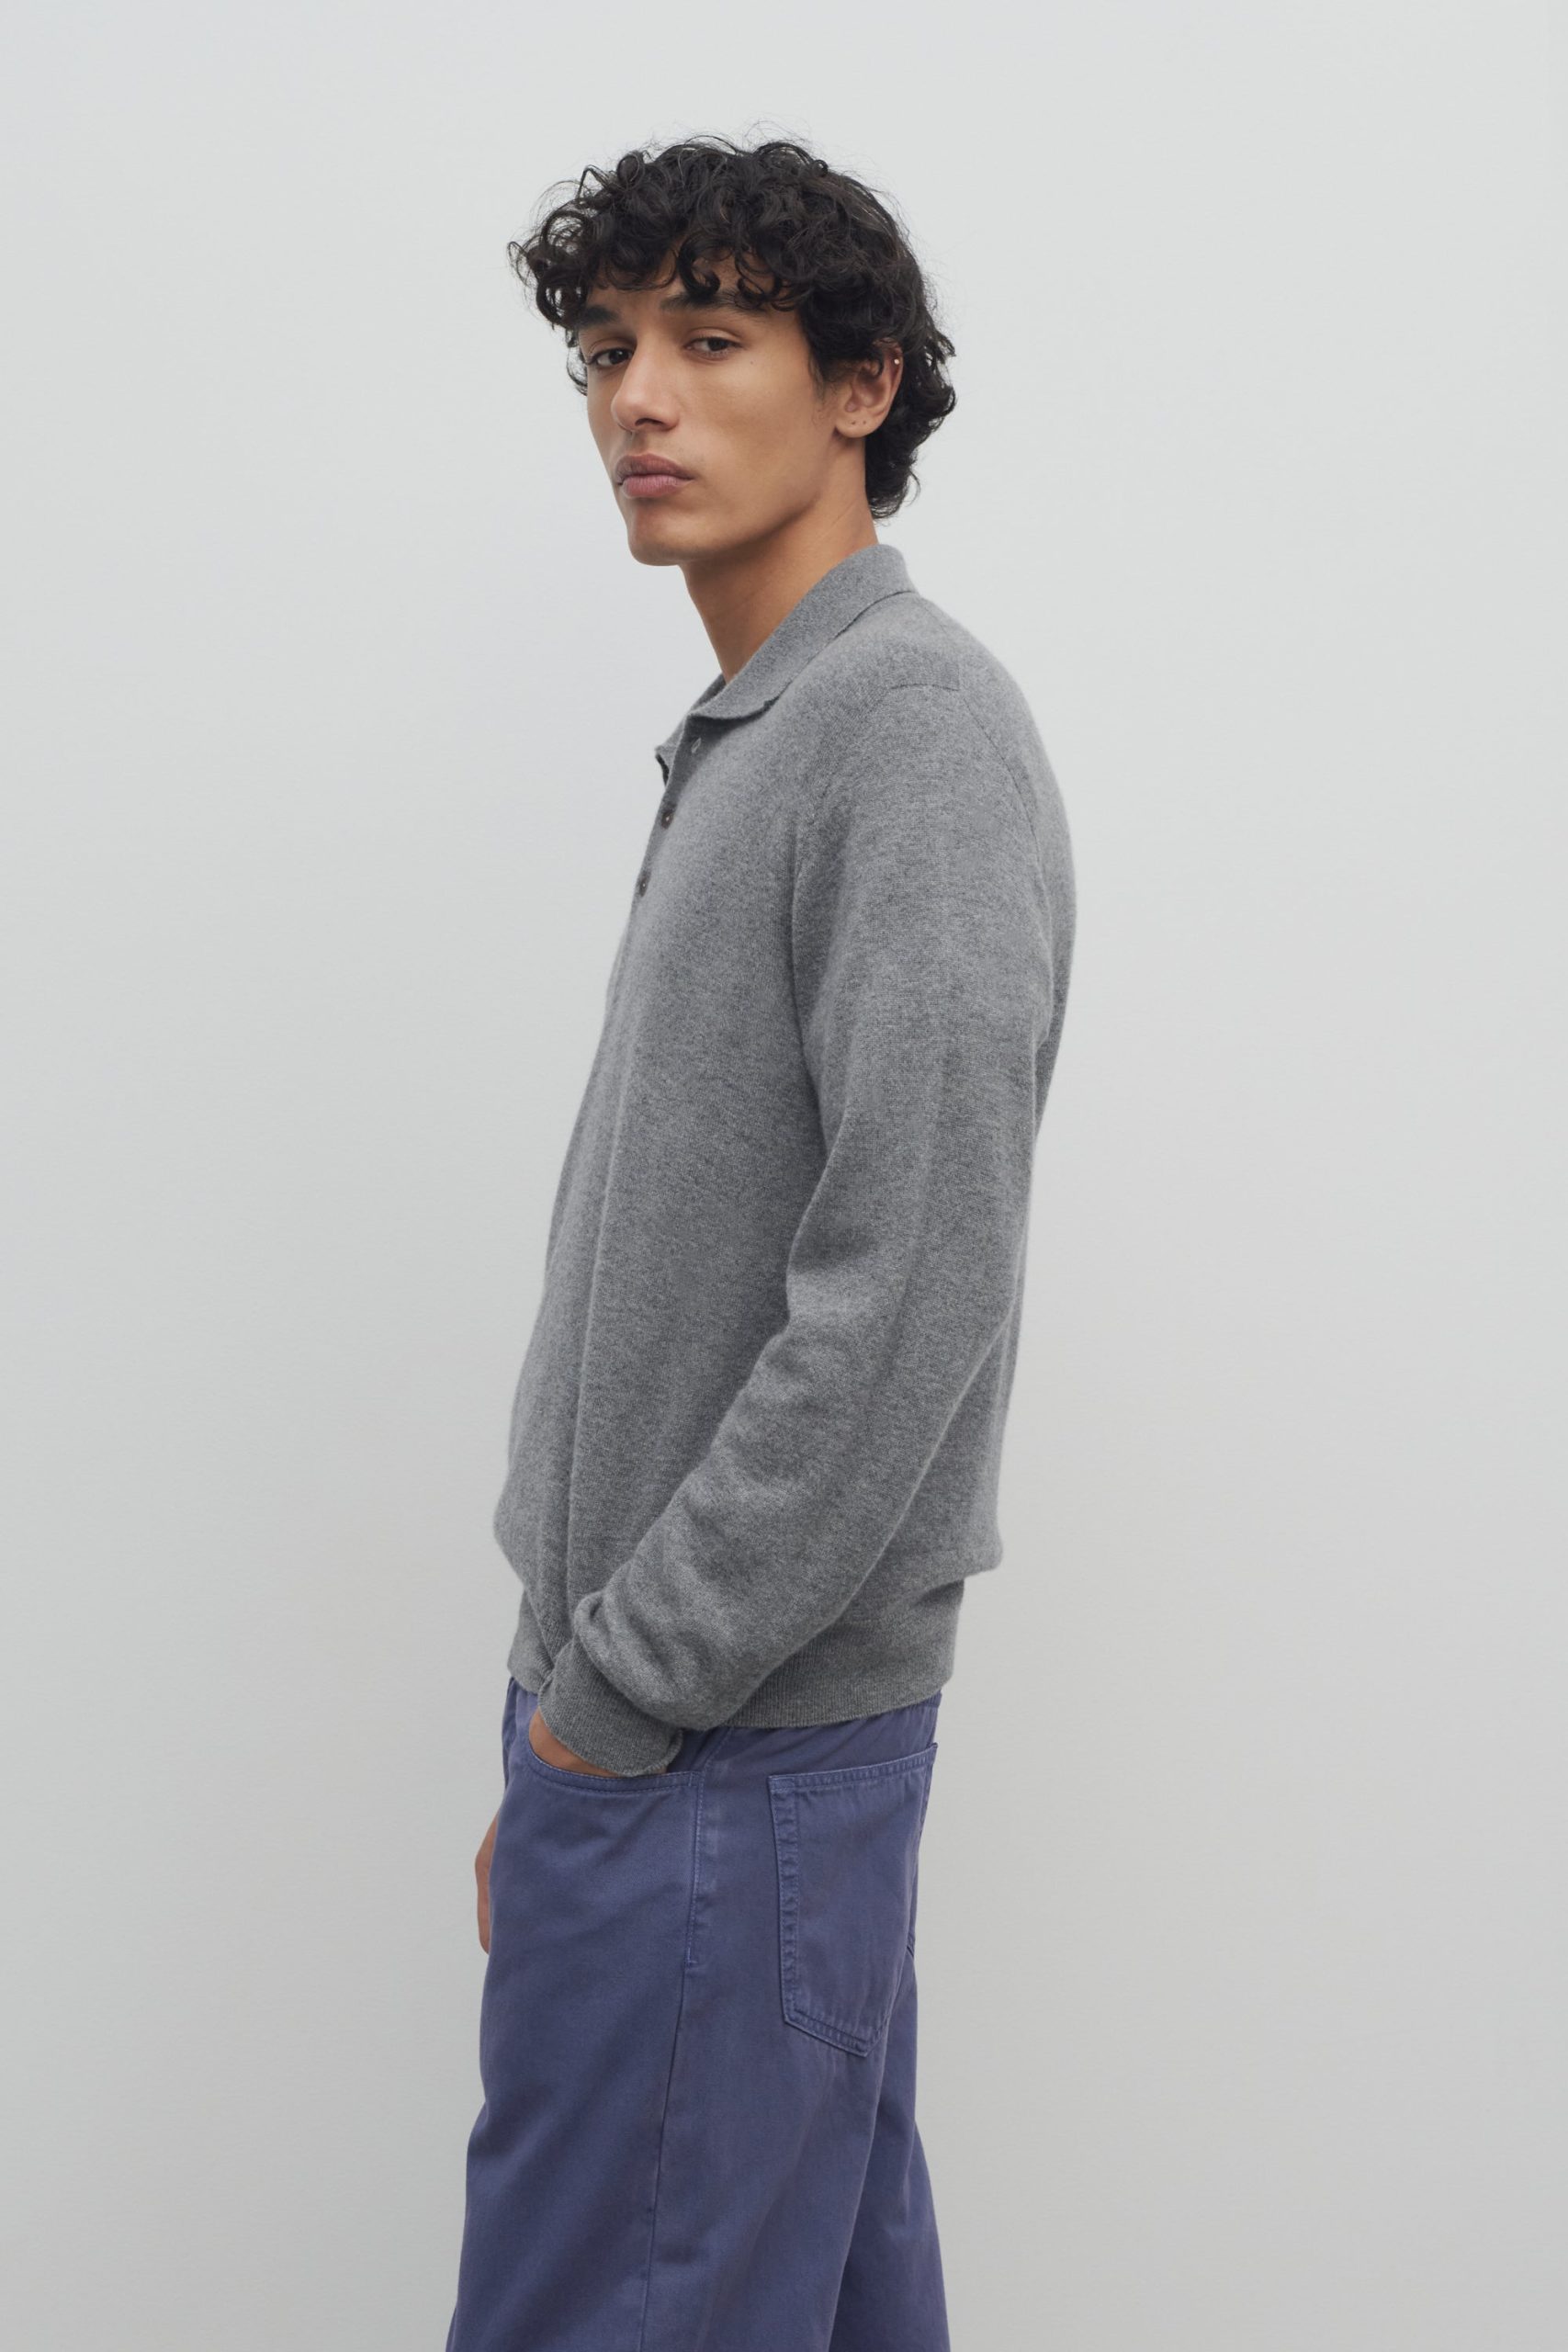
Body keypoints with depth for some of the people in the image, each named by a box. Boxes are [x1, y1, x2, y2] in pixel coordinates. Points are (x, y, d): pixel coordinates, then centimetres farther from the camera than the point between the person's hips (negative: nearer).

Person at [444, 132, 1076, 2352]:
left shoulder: (920, 719, -15)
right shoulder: (751, 735, 15)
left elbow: (910, 1295, -23)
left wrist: (606, 1709, -16)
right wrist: (569, 1661, 14)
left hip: (724, 1745, -9)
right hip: (648, 1686, 9)